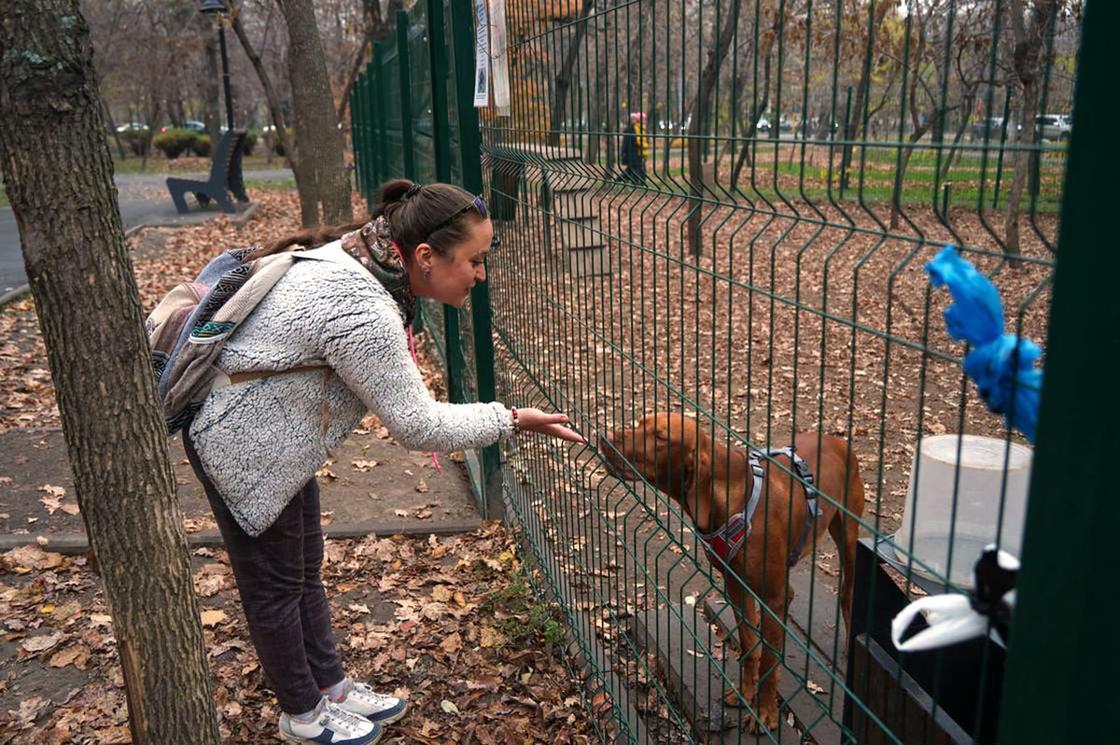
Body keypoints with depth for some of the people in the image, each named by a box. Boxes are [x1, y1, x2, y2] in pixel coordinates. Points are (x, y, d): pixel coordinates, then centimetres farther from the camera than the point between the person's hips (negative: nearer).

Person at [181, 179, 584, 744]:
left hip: (274, 437, 9)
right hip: (243, 447, -9)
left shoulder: (364, 255, -5)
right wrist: (511, 421, -19)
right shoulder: (362, 311, -34)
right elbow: (416, 424, -26)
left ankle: (331, 688, 36)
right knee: (275, 584, 9)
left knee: (305, 570, 19)